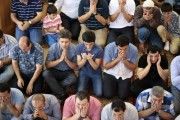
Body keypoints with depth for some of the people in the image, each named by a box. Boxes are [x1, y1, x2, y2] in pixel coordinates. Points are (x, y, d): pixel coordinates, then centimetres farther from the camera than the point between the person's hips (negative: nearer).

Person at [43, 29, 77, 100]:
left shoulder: (74, 49, -11)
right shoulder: (54, 47, -12)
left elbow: (75, 67, -7)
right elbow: (47, 65, -13)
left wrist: (66, 60, -24)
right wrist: (60, 60, -25)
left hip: (67, 72, 0)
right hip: (55, 71, 1)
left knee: (73, 79, -33)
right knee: (46, 74, -31)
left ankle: (54, 88, -14)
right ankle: (62, 93, -22)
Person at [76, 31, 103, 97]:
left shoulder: (99, 50, -20)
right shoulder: (79, 47, -14)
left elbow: (95, 67, -15)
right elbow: (79, 65, -9)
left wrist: (89, 59, -35)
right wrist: (84, 59, -31)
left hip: (95, 73, -1)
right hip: (84, 72, 1)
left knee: (99, 93, -13)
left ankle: (92, 82, 19)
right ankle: (87, 82, 17)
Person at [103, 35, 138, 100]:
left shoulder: (133, 49, -18)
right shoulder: (109, 47, -21)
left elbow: (133, 68, -9)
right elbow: (105, 66, -14)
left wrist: (124, 59, -28)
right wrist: (118, 59, -28)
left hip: (125, 75, 1)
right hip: (110, 73, -1)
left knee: (122, 96, -10)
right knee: (108, 95, -13)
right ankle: (115, 85, 21)